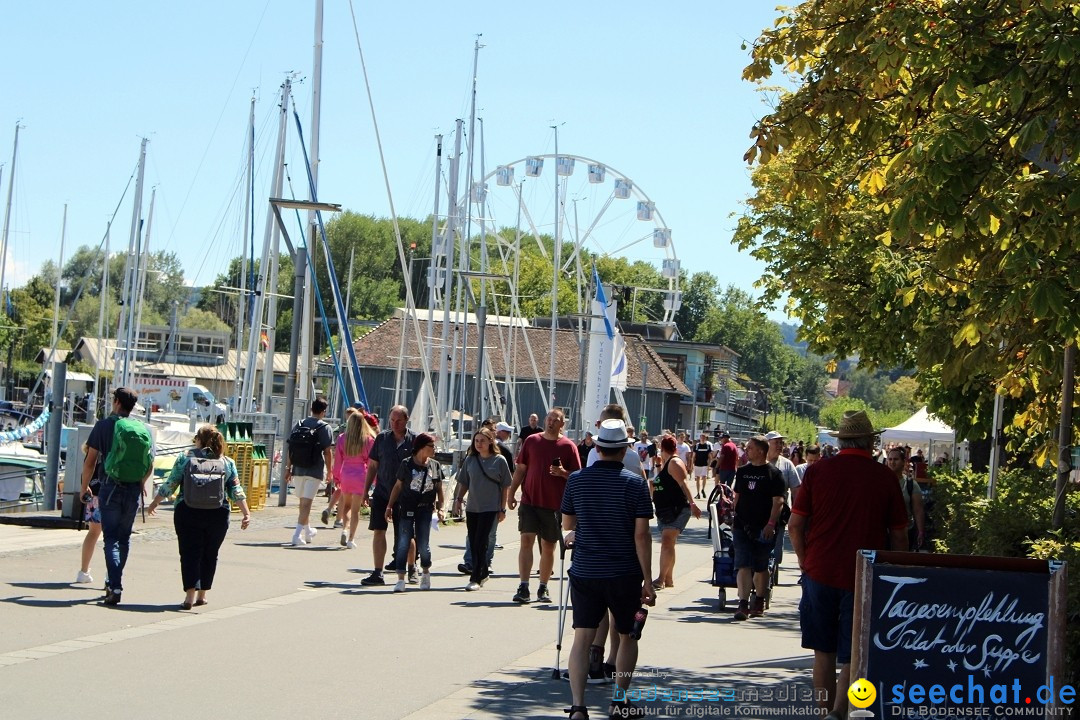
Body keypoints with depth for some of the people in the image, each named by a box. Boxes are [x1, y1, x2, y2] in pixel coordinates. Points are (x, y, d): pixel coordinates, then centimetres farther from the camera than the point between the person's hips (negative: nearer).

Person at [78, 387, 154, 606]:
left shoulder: (104, 425, -4)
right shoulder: (144, 429, 6)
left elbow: (90, 460, -4)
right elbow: (150, 465, 11)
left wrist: (85, 486, 10)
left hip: (110, 487, -3)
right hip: (134, 490, 4)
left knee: (111, 538, -4)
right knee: (124, 538, 16)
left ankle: (115, 588, -16)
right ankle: (114, 581, 25)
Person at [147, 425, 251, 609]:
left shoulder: (185, 458, 1)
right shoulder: (227, 463, 6)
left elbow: (169, 485, 5)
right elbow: (236, 491, 1)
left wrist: (154, 504, 16)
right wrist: (246, 513, 2)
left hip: (188, 514, -2)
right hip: (217, 516, 2)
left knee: (190, 554, 1)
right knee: (209, 555, 13)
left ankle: (190, 595, -11)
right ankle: (202, 595, 19)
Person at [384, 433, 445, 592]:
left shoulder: (435, 465, 5)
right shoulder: (406, 464, -2)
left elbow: (439, 489, 11)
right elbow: (398, 486, 4)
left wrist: (440, 508, 3)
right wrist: (389, 506, 2)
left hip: (425, 509, 2)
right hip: (406, 509, -2)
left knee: (423, 544, 4)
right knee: (403, 543, -5)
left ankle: (426, 573, 28)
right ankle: (401, 579, -3)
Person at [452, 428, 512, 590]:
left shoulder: (499, 461, -3)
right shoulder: (470, 460, 6)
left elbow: (505, 487, 0)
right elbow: (464, 483, 15)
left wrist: (502, 509, -3)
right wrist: (458, 499, 3)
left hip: (490, 508, -4)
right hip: (472, 508, 4)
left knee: (481, 543, -10)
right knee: (473, 544, 8)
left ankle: (476, 579, -8)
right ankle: (483, 573, 24)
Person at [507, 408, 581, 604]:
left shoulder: (568, 446, 0)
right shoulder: (532, 441, 6)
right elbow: (521, 469, 10)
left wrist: (563, 472, -19)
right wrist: (511, 494, 7)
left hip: (554, 504, -1)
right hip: (529, 500, 1)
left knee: (548, 547, 7)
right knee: (526, 540, -9)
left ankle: (543, 588, 19)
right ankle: (523, 587, -10)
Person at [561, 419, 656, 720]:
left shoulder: (576, 480, 0)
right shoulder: (634, 483, -8)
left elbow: (567, 524, 11)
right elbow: (641, 534, -11)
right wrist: (648, 580, -7)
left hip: (584, 571, 2)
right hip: (624, 573, -2)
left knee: (582, 637, 1)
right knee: (627, 636, 16)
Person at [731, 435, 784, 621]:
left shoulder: (773, 473, -3)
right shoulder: (742, 471, 12)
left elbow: (778, 501, -8)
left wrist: (771, 524, -16)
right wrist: (734, 519, 14)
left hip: (763, 529, -3)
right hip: (742, 527, 3)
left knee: (760, 567, 9)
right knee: (743, 565, -8)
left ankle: (759, 603, 22)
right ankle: (743, 603, -13)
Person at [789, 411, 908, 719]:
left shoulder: (818, 470, -2)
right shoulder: (885, 477, -4)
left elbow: (795, 525, -1)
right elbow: (899, 535, 1)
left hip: (819, 574, 2)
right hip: (864, 578, -1)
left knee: (824, 653, 13)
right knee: (852, 657, 2)